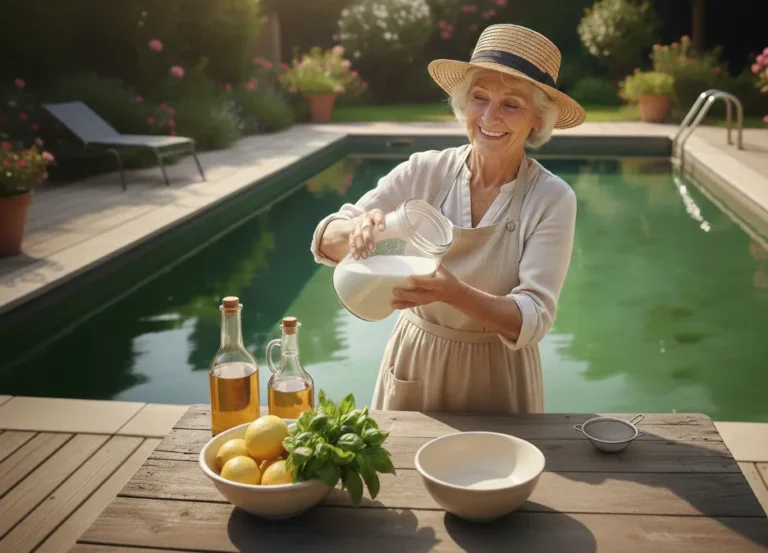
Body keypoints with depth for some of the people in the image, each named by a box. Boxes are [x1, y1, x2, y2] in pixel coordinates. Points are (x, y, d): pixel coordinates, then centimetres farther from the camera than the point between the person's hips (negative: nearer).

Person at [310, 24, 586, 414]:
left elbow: (534, 319, -21)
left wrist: (453, 293, -38)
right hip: (414, 363, 2)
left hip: (496, 378, -2)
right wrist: (357, 230, -33)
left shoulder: (552, 200, -15)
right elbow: (325, 242, -10)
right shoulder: (423, 172, -10)